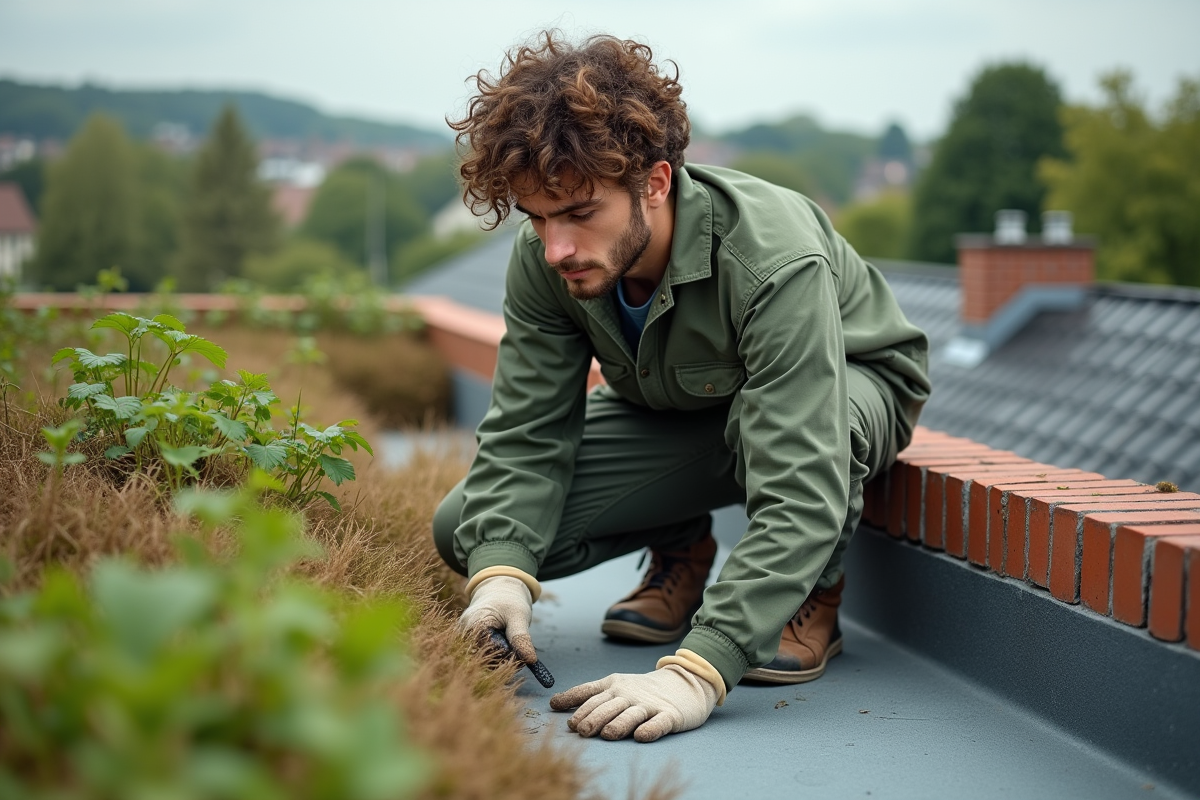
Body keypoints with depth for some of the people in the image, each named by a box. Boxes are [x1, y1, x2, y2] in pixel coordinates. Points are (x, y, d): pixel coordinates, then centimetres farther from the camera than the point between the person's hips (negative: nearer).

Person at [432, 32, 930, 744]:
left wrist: (697, 673, -57)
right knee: (467, 533, -13)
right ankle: (680, 550, 14)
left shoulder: (777, 264, -41)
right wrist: (501, 573, -38)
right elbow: (526, 434, -18)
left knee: (790, 422, -44)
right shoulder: (545, 259, -23)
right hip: (671, 410, 5)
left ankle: (813, 594, -9)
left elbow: (800, 498, -47)